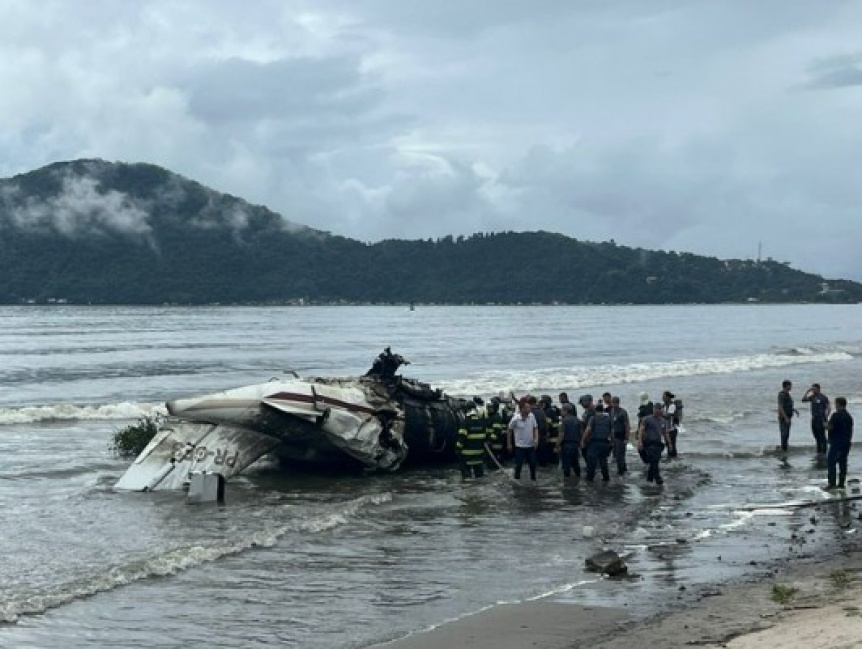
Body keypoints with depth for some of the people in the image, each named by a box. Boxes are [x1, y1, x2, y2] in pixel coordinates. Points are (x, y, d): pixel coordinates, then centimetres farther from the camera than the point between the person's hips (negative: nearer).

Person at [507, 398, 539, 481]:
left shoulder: (532, 416, -10)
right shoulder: (515, 419, -19)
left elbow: (535, 428, 4)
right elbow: (509, 430, -4)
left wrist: (536, 439, -11)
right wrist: (509, 444, 2)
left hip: (530, 445, 4)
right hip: (519, 446, -4)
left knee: (533, 464, 10)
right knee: (518, 465, 1)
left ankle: (533, 480, 28)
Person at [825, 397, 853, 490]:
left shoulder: (836, 415, -14)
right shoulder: (849, 416, 11)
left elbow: (830, 427, -19)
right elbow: (851, 431, 16)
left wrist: (825, 424, 2)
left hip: (836, 443, -8)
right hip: (846, 443, 8)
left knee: (831, 462, -4)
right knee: (843, 463, 10)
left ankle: (832, 483, -10)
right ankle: (841, 483, 11)